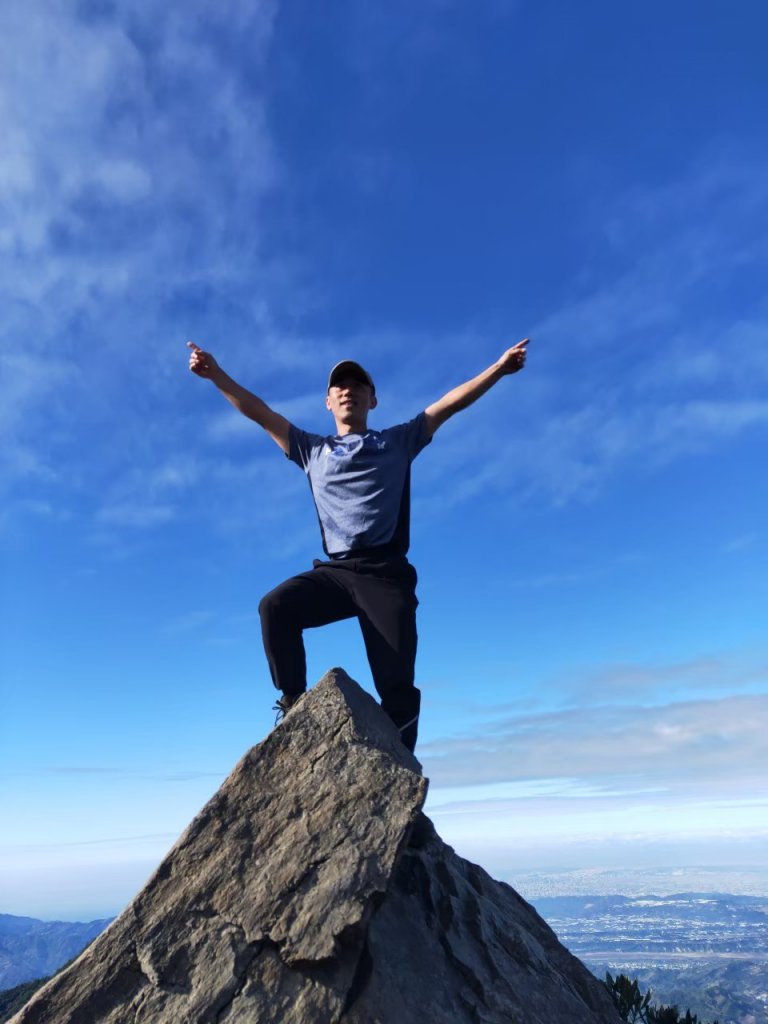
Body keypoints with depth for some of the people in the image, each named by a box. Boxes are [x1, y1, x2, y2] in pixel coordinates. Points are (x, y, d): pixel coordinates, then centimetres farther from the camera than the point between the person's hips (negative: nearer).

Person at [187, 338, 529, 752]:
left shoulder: (398, 442, 18)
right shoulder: (312, 450, 22)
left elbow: (450, 403, 12)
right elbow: (259, 412, 17)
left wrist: (500, 366, 5)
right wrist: (216, 374, 9)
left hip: (386, 572, -1)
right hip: (335, 571, 2)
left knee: (398, 688, -7)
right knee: (275, 606, -26)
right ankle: (294, 707, -14)